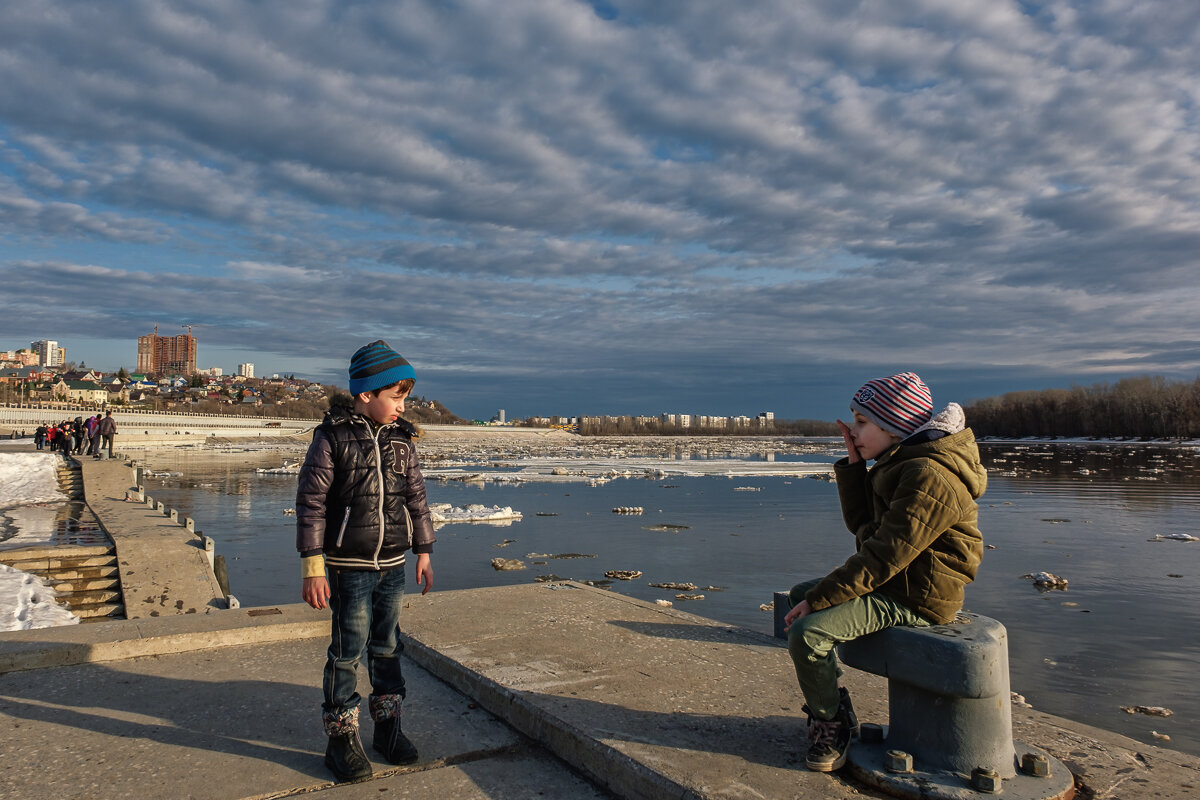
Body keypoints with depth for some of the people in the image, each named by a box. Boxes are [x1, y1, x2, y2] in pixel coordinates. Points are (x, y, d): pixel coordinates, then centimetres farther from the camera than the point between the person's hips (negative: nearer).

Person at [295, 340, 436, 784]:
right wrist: (312, 567, -13)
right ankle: (341, 738, 17)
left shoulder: (401, 439, 5)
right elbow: (311, 502, -10)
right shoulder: (332, 437, -10)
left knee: (387, 647, 14)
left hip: (393, 565, 5)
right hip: (349, 566, -5)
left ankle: (387, 726, 28)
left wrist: (423, 552, 12)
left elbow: (417, 498, 11)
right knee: (348, 650, 2)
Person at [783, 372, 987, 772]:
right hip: (894, 579, 11)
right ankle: (830, 706, 23)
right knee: (798, 594, 18)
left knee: (806, 631, -24)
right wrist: (854, 464, 5)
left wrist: (819, 599, -23)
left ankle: (832, 724, 2)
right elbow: (863, 525, 11)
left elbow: (884, 556, -27)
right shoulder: (902, 463, 11)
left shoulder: (929, 476, -24)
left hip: (911, 598, -11)